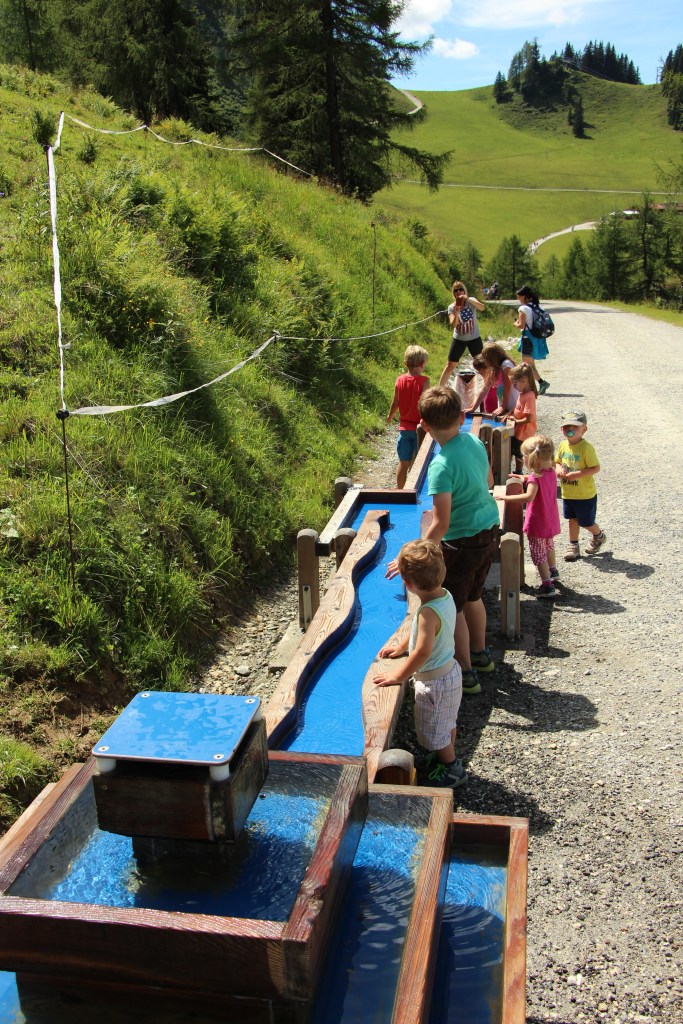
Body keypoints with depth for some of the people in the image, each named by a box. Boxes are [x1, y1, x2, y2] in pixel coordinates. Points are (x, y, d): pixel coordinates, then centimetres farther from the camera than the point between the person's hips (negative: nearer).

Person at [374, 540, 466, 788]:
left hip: (434, 681, -8)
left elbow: (423, 651, -41)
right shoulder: (445, 596, -7)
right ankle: (447, 756, 49)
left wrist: (398, 676, -28)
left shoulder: (428, 612, -35)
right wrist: (401, 647, 17)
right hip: (450, 672, 8)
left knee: (435, 731, 16)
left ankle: (452, 769, 34)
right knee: (446, 723, 29)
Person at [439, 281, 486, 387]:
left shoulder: (471, 301, -7)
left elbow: (482, 308, -29)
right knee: (450, 366, 2)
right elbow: (453, 324, -20)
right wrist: (456, 312, -38)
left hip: (474, 338, 0)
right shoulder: (451, 307, -6)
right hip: (459, 339, 0)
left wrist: (468, 299, -41)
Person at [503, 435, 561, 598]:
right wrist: (525, 478, 25)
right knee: (548, 545, 31)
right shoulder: (551, 472, 0)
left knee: (538, 553, 2)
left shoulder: (535, 477, -25)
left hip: (537, 523, -9)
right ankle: (553, 570, 52)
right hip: (551, 520, 9)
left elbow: (529, 496, -40)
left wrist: (507, 498, -37)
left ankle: (548, 585, 1)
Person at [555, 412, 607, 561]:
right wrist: (558, 469, -10)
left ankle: (598, 536, 38)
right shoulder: (563, 445, -1)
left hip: (585, 494, -5)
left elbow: (596, 468, -21)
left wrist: (577, 474, -29)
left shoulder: (586, 448, -21)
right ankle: (573, 546, 27)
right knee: (572, 519, 15)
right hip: (567, 492, 6)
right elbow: (557, 461, 13)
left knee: (586, 522, 8)